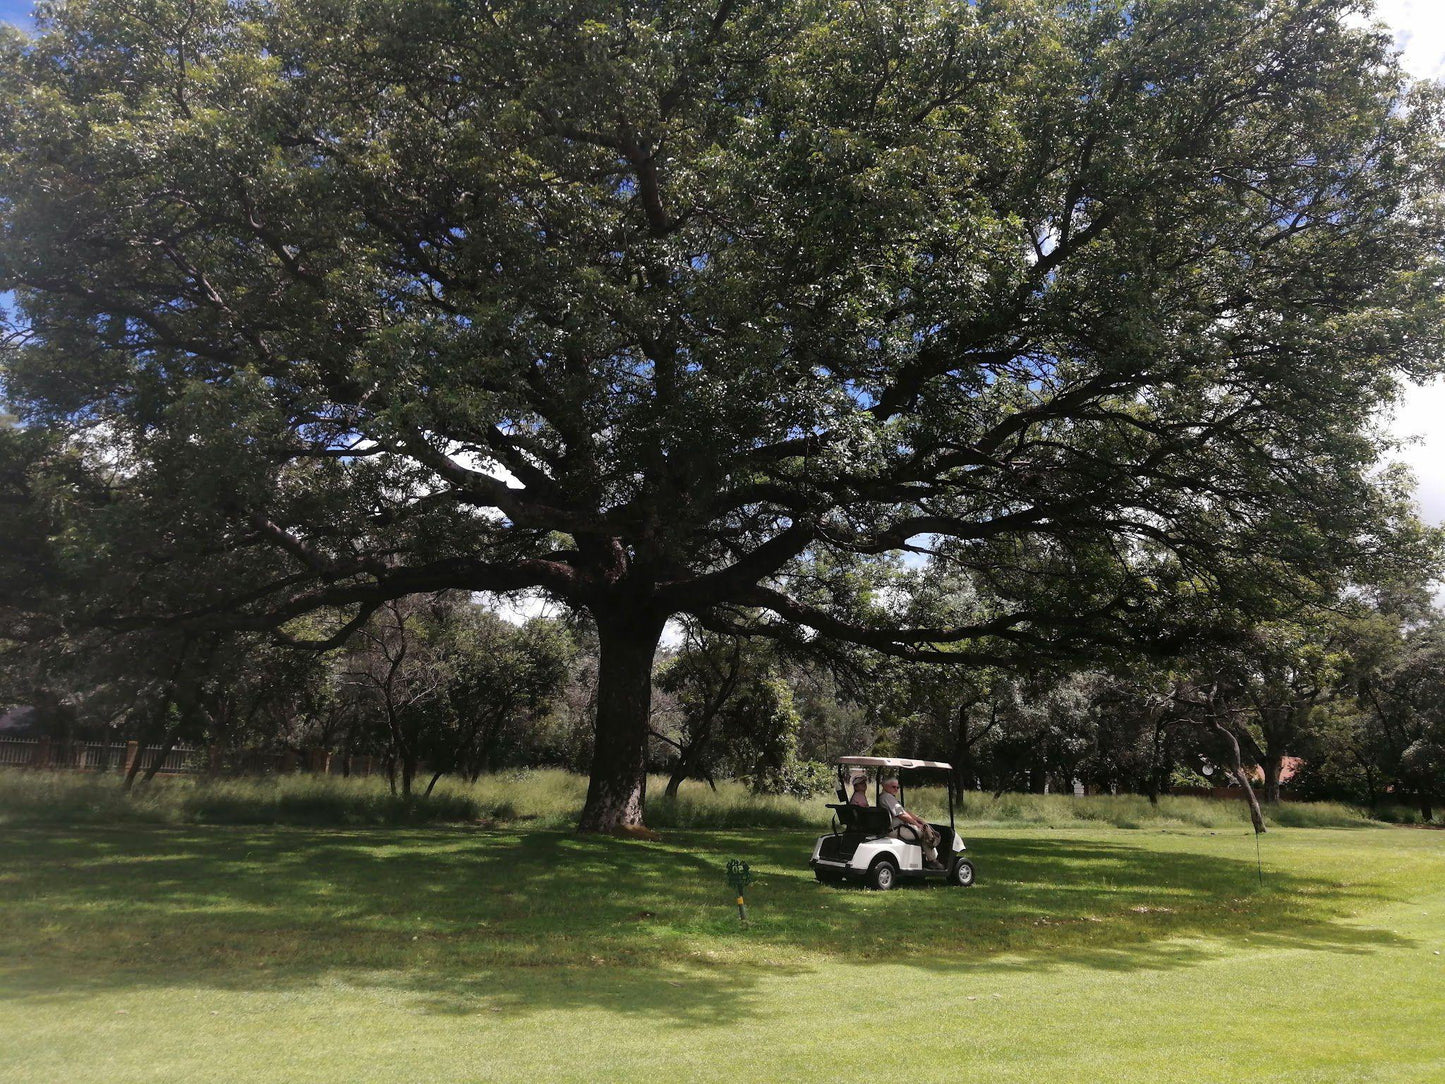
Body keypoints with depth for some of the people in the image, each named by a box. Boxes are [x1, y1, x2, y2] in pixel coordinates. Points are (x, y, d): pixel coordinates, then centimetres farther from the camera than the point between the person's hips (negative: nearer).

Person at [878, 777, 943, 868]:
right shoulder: (887, 797, -16)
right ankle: (932, 861, 1)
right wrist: (916, 823, -11)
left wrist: (919, 819, 9)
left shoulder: (892, 798, 20)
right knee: (925, 831, -9)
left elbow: (905, 811, 18)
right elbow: (901, 815, -19)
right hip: (896, 829, -11)